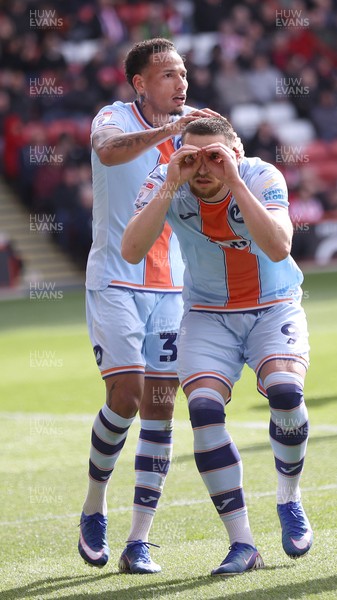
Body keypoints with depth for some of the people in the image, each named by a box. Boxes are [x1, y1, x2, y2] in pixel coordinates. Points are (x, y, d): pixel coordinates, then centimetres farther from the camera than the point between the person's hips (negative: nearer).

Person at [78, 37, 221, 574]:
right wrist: (167, 130, -44)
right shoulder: (116, 118, -6)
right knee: (126, 395, -14)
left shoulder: (188, 131, 8)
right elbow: (108, 150, -31)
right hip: (114, 283, -4)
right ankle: (94, 506, 10)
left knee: (159, 409, -1)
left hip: (169, 288, 5)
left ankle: (138, 543, 2)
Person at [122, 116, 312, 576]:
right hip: (208, 316, 1)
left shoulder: (262, 178, -20)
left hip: (274, 309, -1)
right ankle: (241, 544, -11)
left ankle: (289, 501, 2)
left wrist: (234, 183, -40)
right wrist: (169, 187, -36)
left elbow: (278, 248, -37)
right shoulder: (164, 184, -16)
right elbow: (131, 251, -30)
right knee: (204, 410, -20)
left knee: (285, 392, -27)